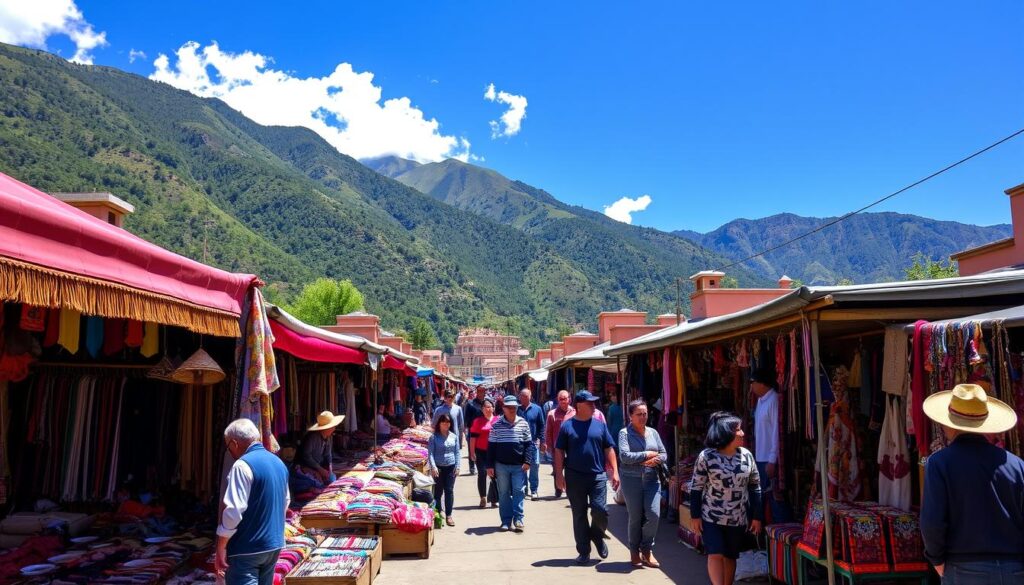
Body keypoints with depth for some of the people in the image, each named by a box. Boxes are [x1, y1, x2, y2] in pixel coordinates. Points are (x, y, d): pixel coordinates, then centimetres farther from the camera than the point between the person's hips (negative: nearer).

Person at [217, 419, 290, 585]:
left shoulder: (243, 465, -16)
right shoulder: (279, 463, 10)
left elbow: (233, 511, -21)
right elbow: (285, 503, 19)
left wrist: (220, 548, -13)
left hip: (247, 549, -8)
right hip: (274, 545, 8)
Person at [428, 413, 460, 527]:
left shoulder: (454, 436, 6)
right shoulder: (434, 437, -3)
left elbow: (457, 452, 9)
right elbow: (430, 453, -7)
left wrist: (457, 466, 2)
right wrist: (433, 466, -17)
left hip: (451, 467, 2)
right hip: (438, 467, -2)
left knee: (449, 491, 2)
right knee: (438, 491, 5)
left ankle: (448, 515, 8)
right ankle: (438, 511, 20)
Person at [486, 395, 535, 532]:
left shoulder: (523, 424, -1)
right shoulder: (496, 425, -2)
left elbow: (529, 444, 2)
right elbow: (491, 446, 1)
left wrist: (527, 461, -7)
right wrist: (490, 465, -2)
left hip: (519, 465, 0)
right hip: (501, 465, 0)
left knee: (518, 492, 0)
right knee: (503, 493, 7)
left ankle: (518, 519, 9)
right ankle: (506, 520, 16)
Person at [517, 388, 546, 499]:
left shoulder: (537, 409, 1)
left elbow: (541, 426, 4)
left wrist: (542, 441, 0)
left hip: (533, 442, -1)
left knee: (534, 465, -1)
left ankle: (534, 490, 8)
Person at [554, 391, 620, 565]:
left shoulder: (600, 425, 7)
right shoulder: (567, 426, 1)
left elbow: (609, 449, 9)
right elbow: (559, 451, 2)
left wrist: (614, 471, 2)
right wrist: (559, 475, -3)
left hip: (597, 475, 1)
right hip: (574, 477, -1)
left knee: (600, 510, -8)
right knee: (579, 515, 6)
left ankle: (597, 536, 23)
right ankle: (584, 552, 18)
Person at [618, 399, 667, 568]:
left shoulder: (653, 432, 11)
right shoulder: (625, 433, -5)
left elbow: (664, 454, 11)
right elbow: (624, 456, -16)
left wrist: (656, 460, -10)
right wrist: (647, 454, -11)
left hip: (652, 479, 4)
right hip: (632, 480, -4)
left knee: (653, 514, -6)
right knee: (635, 518, 4)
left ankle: (647, 550, 14)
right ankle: (635, 552, 22)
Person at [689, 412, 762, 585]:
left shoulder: (746, 455, -2)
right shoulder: (706, 456, -12)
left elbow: (755, 486, 6)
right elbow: (696, 488, -6)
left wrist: (757, 516, 5)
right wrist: (695, 516, -7)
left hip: (737, 519, 3)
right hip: (711, 517, -3)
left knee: (730, 557, 11)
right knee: (715, 555, -8)